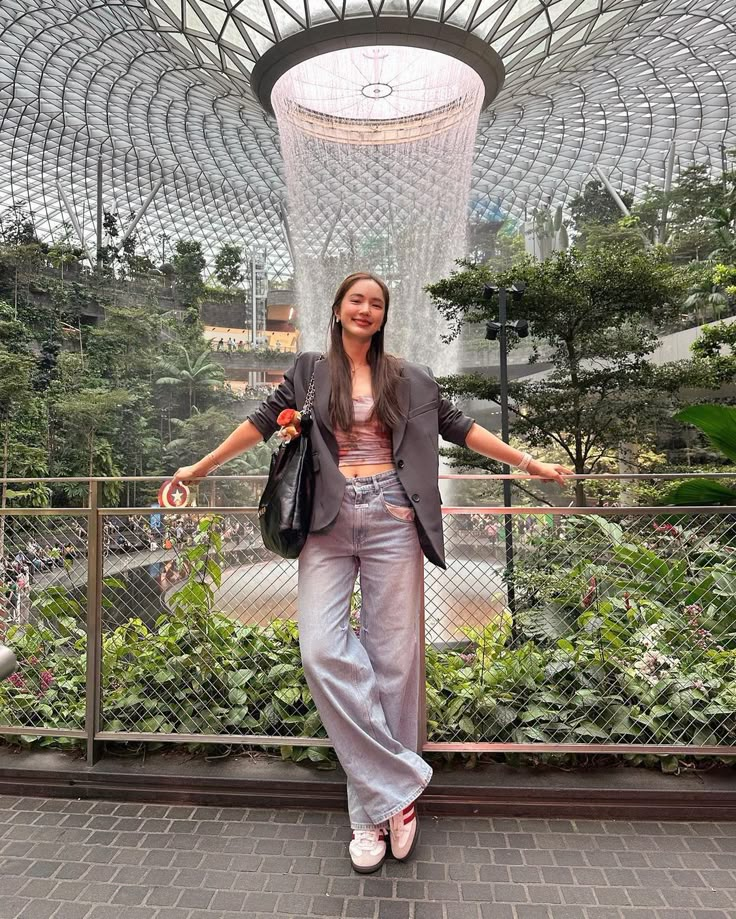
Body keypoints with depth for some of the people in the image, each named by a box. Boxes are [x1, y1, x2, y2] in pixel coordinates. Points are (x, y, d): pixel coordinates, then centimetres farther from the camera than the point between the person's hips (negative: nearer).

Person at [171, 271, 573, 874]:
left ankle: (375, 808, 18)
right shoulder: (310, 371, 13)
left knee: (393, 657, 0)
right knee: (322, 651, -12)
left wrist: (531, 464, 14)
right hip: (329, 525, 1)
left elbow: (459, 427, 14)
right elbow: (264, 422, 13)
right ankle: (398, 786, 3)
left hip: (392, 522, 0)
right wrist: (198, 469, 13)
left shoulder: (409, 379, 13)